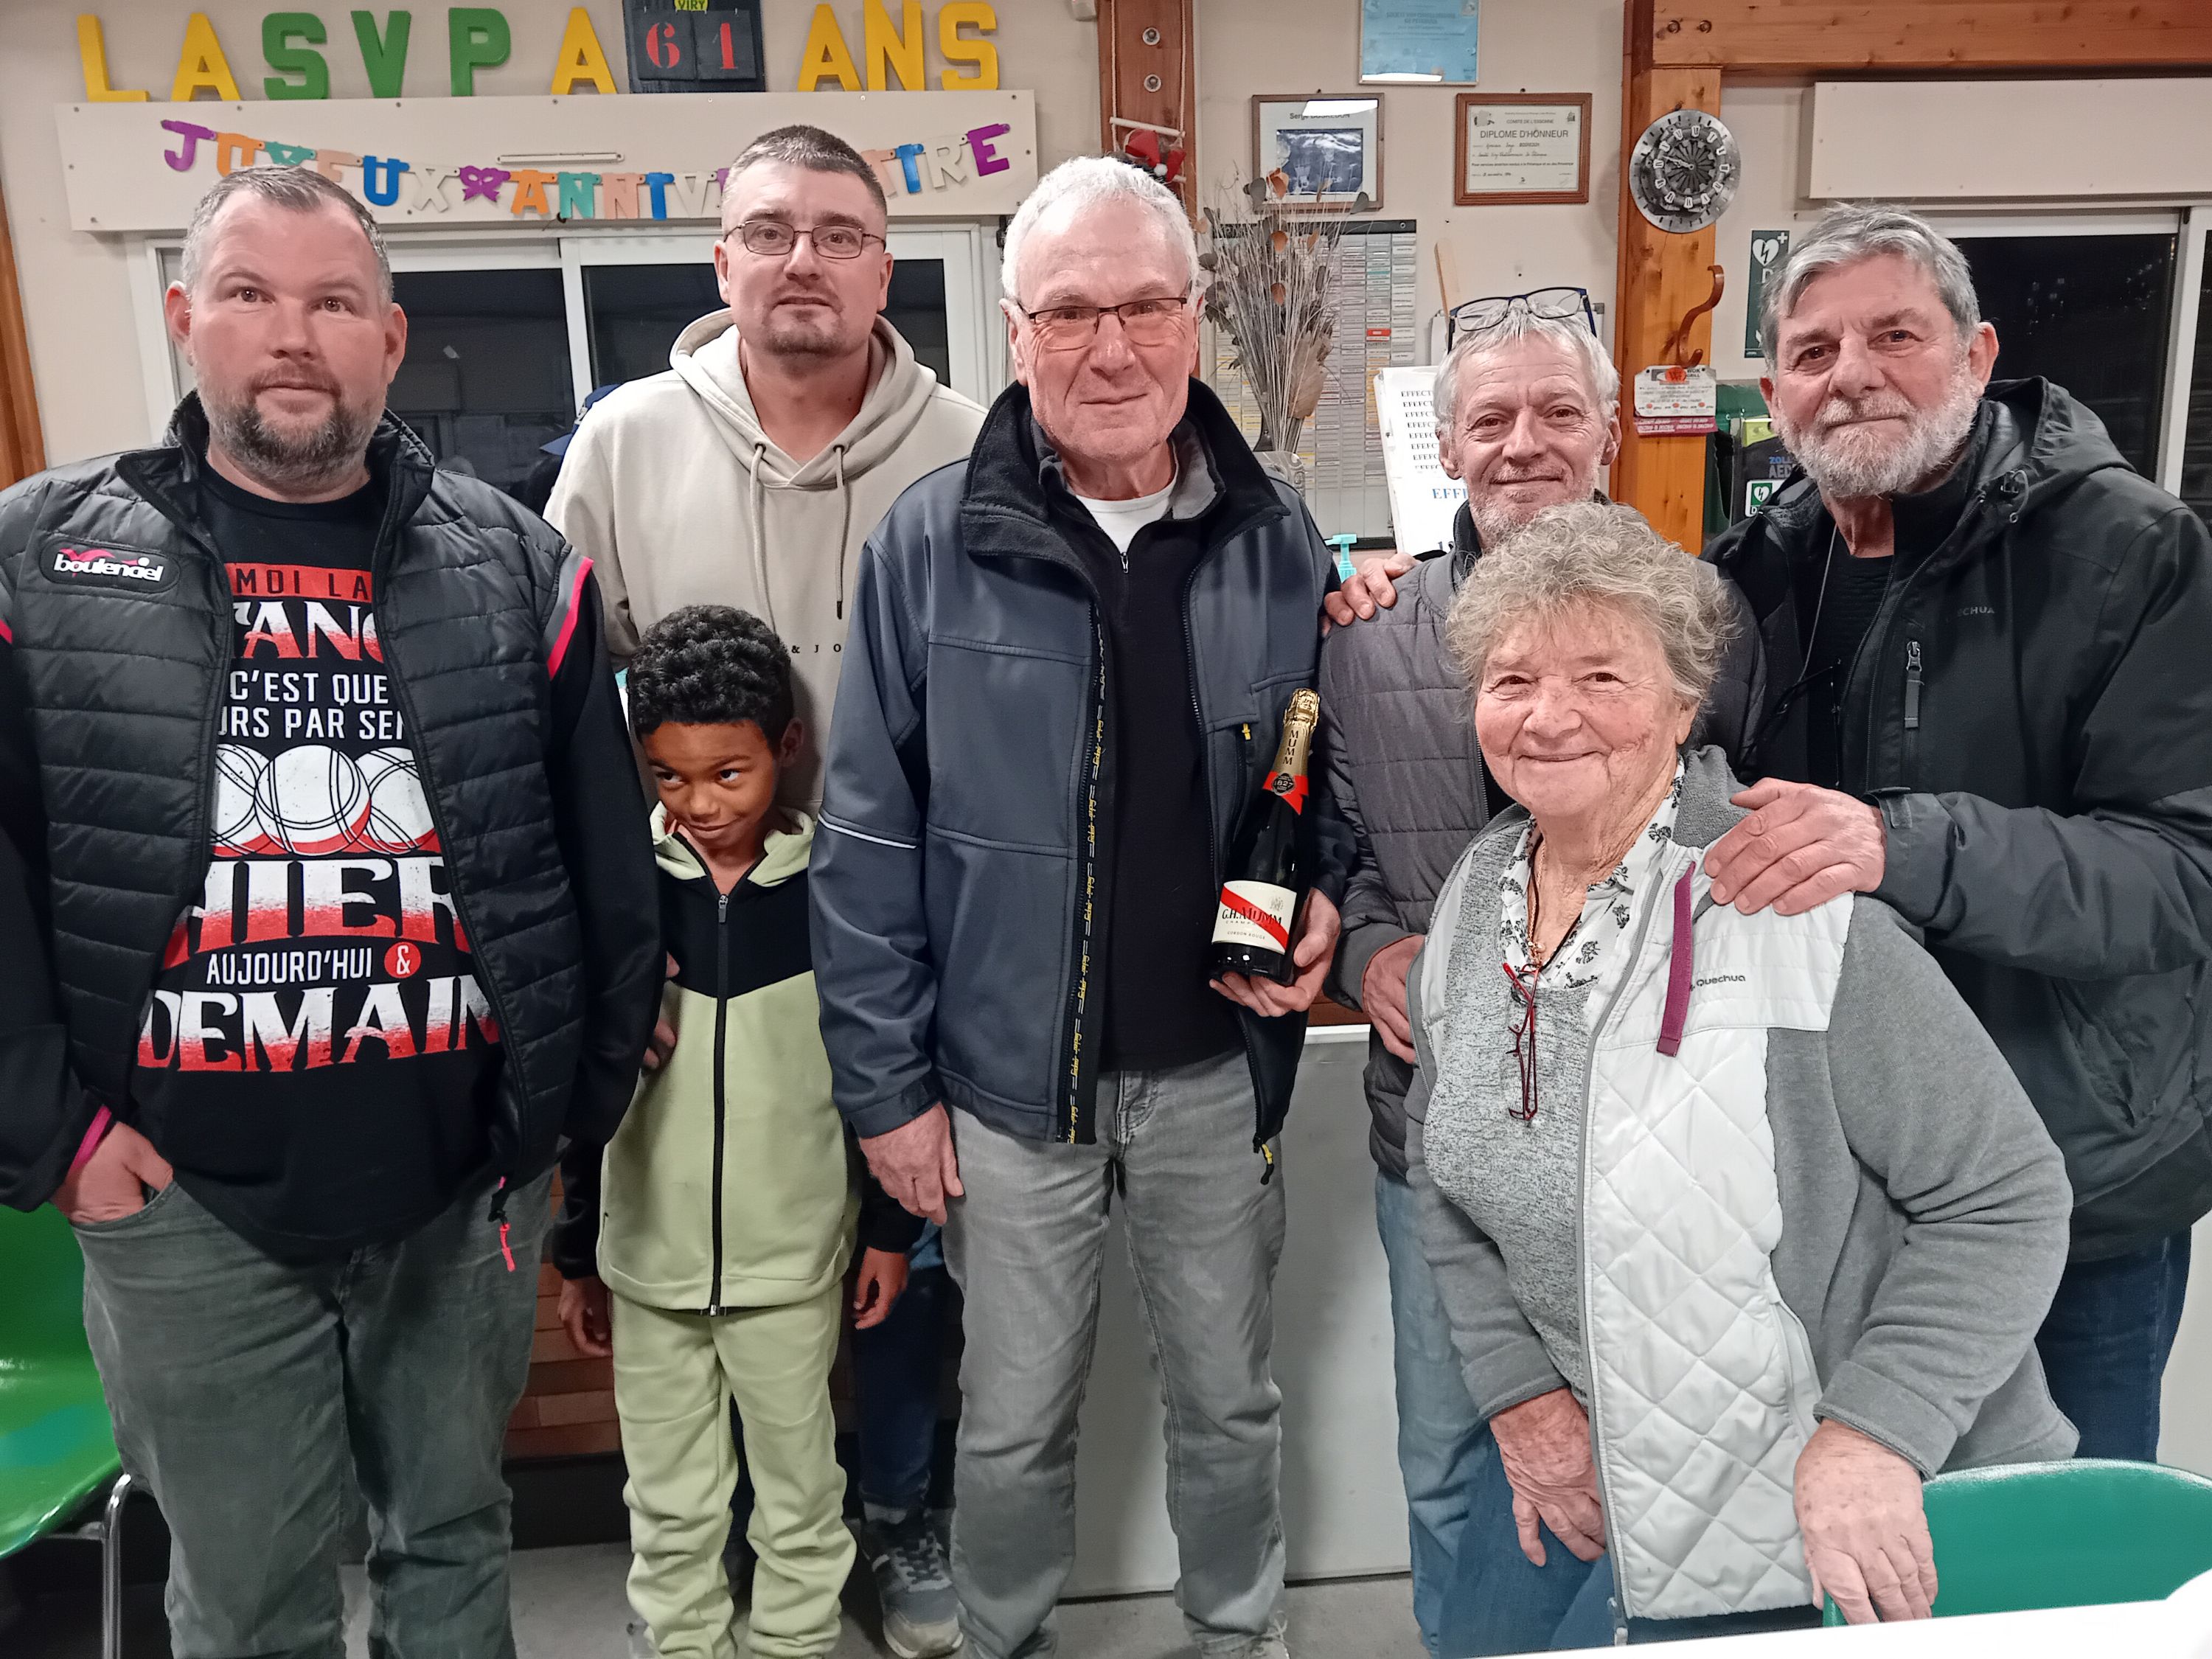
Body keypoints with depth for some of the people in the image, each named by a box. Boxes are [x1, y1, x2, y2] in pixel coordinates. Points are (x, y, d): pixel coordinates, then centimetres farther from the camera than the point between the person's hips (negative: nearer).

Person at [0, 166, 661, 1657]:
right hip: (184, 1199, 0)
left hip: (468, 1185, 1)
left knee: (454, 1539, 20)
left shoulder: (517, 568, 1)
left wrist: (580, 1100, 3)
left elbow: (609, 865, 3)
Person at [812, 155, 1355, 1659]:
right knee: (1013, 1424, 17)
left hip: (1217, 1068, 2)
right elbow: (871, 839, -6)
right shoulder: (932, 545, -8)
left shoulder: (1278, 541, -1)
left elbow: (1335, 767, 12)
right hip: (1011, 1079, -1)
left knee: (1231, 1401, 21)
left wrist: (1322, 907, -7)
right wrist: (887, 1081, -6)